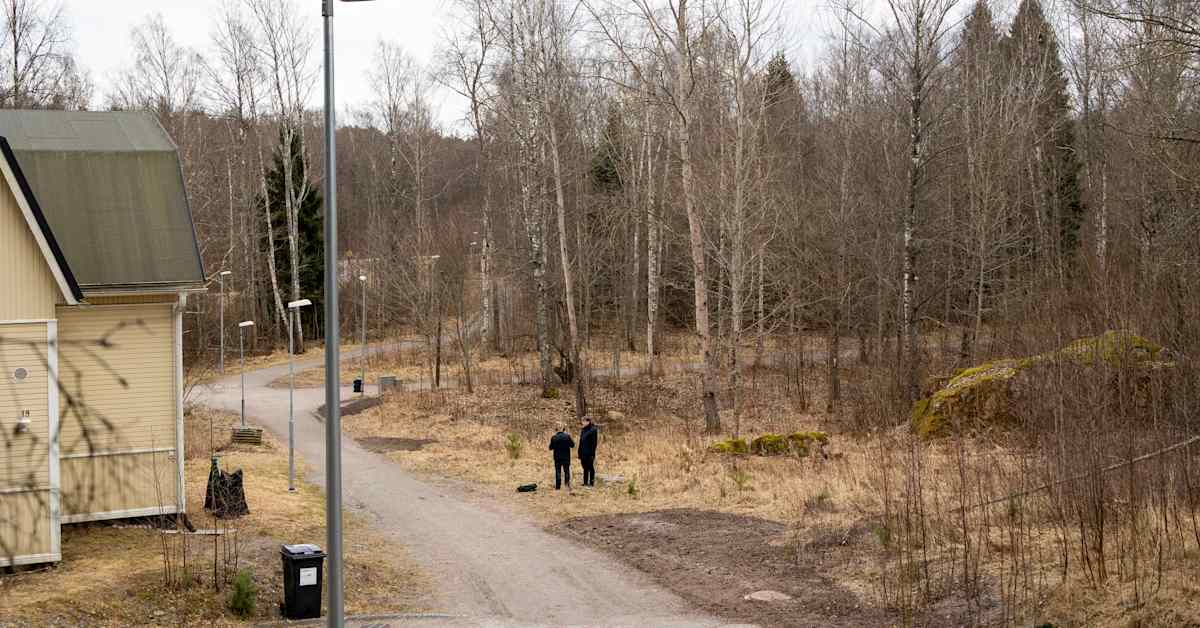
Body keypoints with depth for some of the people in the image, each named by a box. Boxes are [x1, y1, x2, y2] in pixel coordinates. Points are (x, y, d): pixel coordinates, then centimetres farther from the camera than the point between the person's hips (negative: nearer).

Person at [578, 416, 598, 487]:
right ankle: (585, 482, 15)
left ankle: (591, 483, 4)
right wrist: (579, 454, 13)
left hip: (589, 453, -7)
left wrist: (592, 454, -18)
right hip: (583, 453, 7)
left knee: (590, 468, -1)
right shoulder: (583, 431, 13)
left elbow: (594, 442, -13)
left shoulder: (593, 430, -9)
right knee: (585, 468, 11)